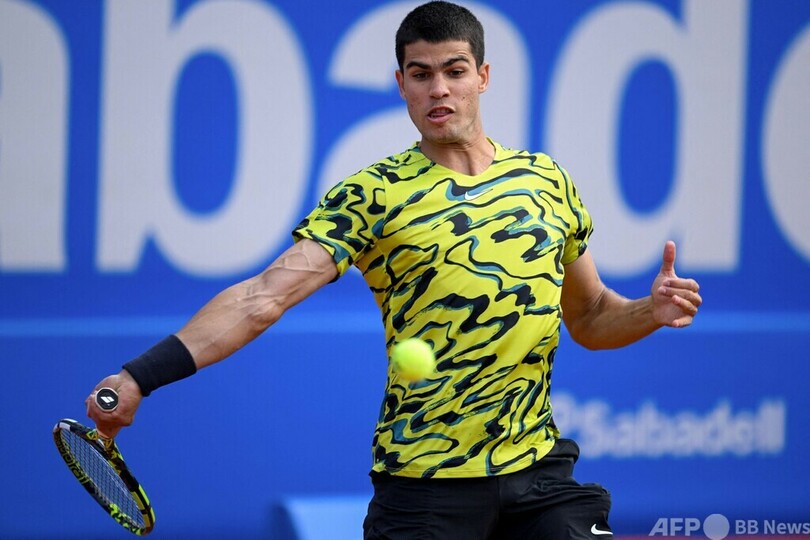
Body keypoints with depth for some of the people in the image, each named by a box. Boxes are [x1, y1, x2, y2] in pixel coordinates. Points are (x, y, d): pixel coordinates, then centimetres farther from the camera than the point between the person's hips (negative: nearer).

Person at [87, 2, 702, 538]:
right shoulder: (372, 196, -4)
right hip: (425, 484, -3)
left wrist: (651, 310, -2)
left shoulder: (547, 181, 9)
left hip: (538, 474, 3)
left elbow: (590, 318, 20)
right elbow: (263, 296, -14)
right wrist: (139, 378, -26)